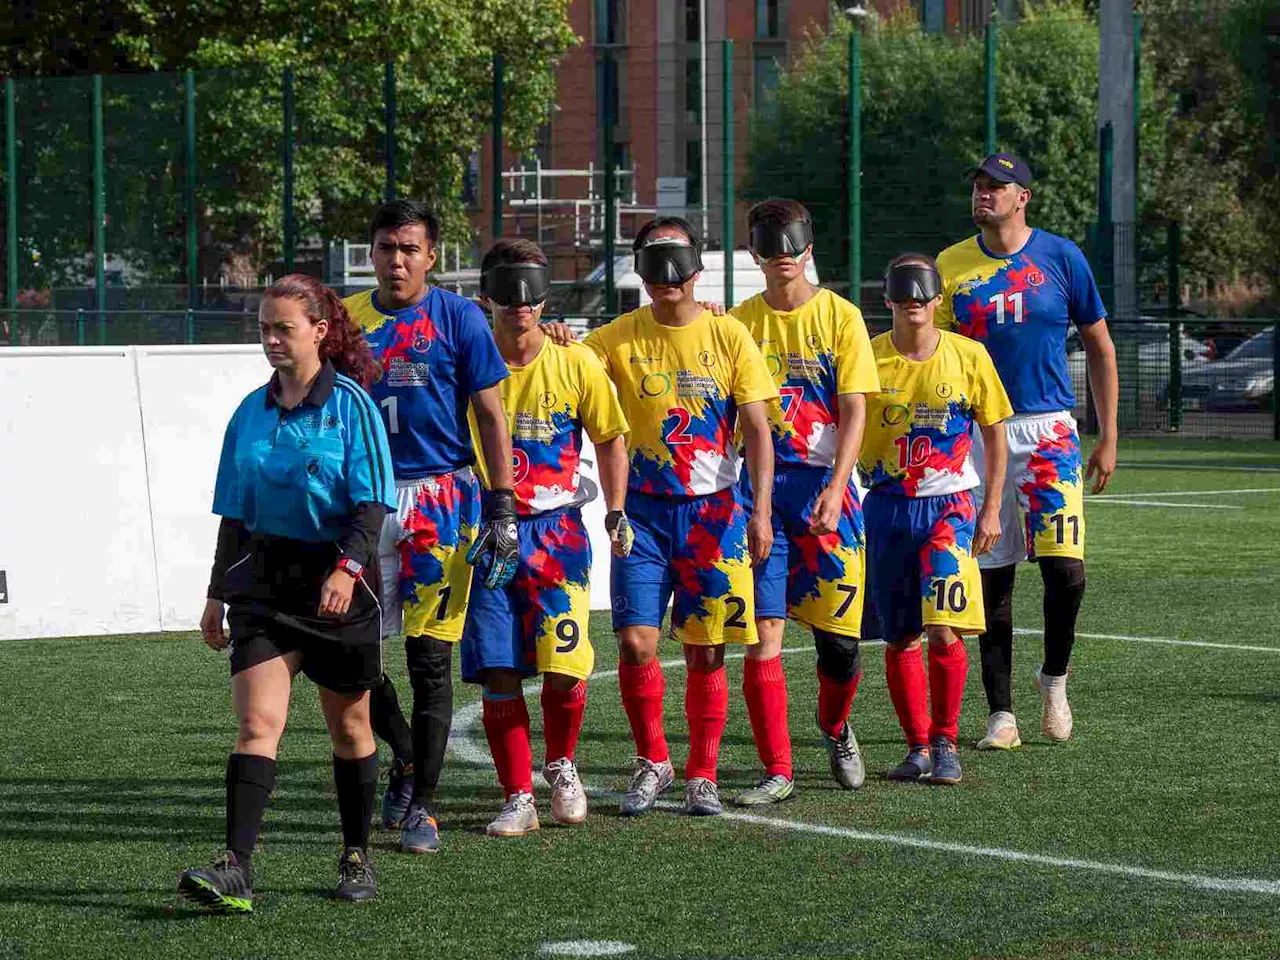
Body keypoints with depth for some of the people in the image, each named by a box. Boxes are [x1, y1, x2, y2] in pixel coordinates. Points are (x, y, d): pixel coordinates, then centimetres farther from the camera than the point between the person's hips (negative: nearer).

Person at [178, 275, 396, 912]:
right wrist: (217, 594, 14)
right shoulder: (252, 412, 8)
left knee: (349, 727, 10)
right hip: (264, 578, 3)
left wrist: (347, 567, -26)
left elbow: (372, 504, -11)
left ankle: (357, 859, 25)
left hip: (339, 581, -3)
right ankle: (236, 871, -20)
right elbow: (235, 513, 14)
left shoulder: (350, 404, -6)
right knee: (256, 722, -11)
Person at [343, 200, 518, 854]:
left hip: (442, 496, -3)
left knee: (430, 656, -2)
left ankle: (421, 806, 5)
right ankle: (405, 763, 24)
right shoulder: (347, 319, 9)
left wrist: (502, 508, -4)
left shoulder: (458, 318, 0)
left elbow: (490, 414, 1)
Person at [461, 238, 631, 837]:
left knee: (564, 668, -10)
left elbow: (610, 436, 11)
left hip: (556, 529, 0)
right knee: (498, 675, -3)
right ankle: (518, 798, 8)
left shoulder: (575, 363, -1)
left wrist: (616, 511, 5)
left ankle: (561, 766, 18)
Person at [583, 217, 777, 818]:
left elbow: (757, 429, 0)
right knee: (635, 641, -9)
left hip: (713, 511, 0)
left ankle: (702, 775, 14)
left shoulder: (728, 335, 1)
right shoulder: (620, 339, 2)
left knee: (705, 652, 2)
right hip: (643, 511, 0)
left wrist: (761, 509, -9)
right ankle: (652, 761, 11)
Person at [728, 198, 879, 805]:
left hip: (825, 485, -1)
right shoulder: (741, 321, 7)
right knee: (763, 630, -9)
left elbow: (854, 413, -4)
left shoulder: (840, 316, 2)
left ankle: (835, 729, 32)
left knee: (838, 635, 2)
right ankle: (777, 771, -4)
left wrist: (834, 489, -15)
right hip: (760, 483, 1)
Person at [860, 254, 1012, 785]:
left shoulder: (968, 356, -1)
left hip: (948, 504, -1)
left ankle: (945, 742, 1)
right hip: (887, 507, 1)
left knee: (944, 629, -14)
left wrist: (992, 508, 4)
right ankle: (918, 747, 15)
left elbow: (994, 433, 7)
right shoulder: (868, 358, -1)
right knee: (900, 637, 4)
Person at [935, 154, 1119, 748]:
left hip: (1048, 430, -1)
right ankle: (1001, 714, 10)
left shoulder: (1060, 258, 1)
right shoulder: (950, 266, 5)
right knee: (993, 576, 3)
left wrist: (1108, 438, 4)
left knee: (1065, 567, -13)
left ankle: (1054, 677, 13)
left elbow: (1099, 349, 8)